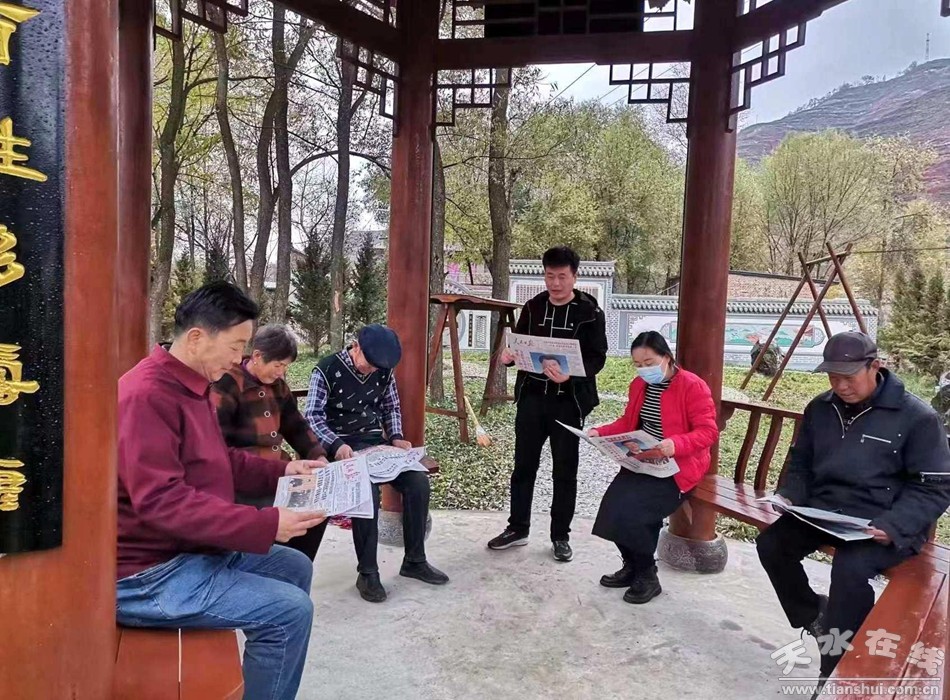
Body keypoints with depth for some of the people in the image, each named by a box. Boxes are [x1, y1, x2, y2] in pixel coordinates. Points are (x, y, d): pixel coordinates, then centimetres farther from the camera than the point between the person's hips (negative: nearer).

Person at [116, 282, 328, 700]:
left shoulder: (191, 385, 8)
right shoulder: (147, 395, -24)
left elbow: (221, 461, 19)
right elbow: (161, 501, -30)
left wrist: (283, 471, 5)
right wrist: (267, 525, -32)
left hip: (195, 547, 10)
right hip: (147, 573, -10)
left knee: (295, 567, 16)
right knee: (291, 611, -17)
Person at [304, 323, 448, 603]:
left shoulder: (384, 372, 4)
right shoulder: (326, 370, -11)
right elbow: (312, 415, -13)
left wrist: (395, 438, -2)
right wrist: (336, 444, -29)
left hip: (377, 442, 6)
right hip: (344, 448, -5)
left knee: (418, 481, -14)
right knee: (367, 491, -32)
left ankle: (414, 560, 2)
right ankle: (367, 572, -16)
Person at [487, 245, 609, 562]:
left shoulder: (590, 311, -3)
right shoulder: (533, 307, 8)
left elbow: (597, 357, -9)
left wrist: (570, 374, -28)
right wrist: (509, 355, -11)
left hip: (568, 400, -3)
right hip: (532, 396, 3)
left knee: (565, 470, 7)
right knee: (524, 465, 9)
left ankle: (560, 536, 20)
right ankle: (517, 528, 24)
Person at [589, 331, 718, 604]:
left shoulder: (692, 386, -12)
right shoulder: (639, 385, 10)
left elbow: (708, 431, -16)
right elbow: (628, 422, 19)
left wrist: (675, 445, -33)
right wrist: (601, 432, 1)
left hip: (676, 467, -6)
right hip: (641, 462, 7)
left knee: (631, 509, -24)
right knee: (613, 505, -17)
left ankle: (647, 576, 0)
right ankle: (633, 566, 9)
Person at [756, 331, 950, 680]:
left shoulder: (917, 417, -8)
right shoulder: (819, 409, 8)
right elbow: (800, 464, 17)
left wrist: (893, 526, -24)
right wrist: (788, 496, -4)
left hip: (882, 525, -5)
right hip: (822, 511, 6)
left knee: (851, 567, -33)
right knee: (771, 544, -14)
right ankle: (813, 614, 15)